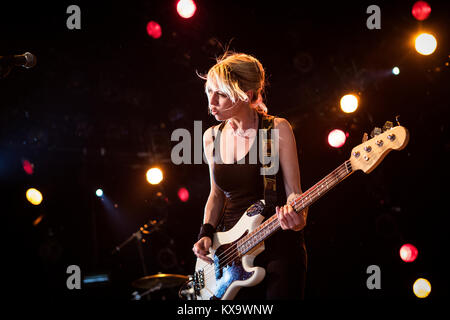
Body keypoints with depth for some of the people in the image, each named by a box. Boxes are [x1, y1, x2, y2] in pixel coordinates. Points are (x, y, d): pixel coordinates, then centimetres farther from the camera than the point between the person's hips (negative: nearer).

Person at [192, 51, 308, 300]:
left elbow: (293, 192, -7)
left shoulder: (277, 130, -8)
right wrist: (206, 233, 2)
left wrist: (296, 217, -29)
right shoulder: (212, 137, 7)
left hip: (278, 245, -4)